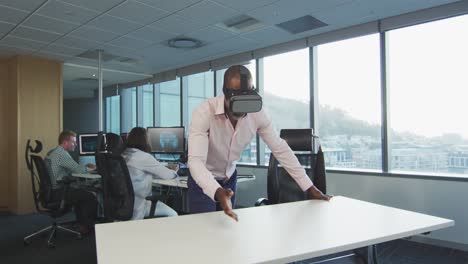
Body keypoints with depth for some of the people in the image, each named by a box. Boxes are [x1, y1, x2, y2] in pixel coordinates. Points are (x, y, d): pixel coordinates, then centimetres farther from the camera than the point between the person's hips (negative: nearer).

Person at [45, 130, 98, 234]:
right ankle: (86, 226, 9)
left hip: (51, 190, 11)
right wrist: (89, 168, -1)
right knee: (91, 197, -6)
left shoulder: (52, 153, 15)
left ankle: (81, 223, 27)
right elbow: (78, 169, -21)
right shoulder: (61, 154, -17)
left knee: (80, 193, 26)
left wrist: (86, 167, 9)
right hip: (58, 192, -11)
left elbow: (72, 169, 19)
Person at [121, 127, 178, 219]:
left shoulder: (123, 155, 8)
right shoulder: (144, 157, -15)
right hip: (135, 209, -8)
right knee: (173, 215, 4)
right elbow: (166, 175, -5)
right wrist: (174, 173, 18)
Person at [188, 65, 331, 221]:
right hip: (204, 181, -3)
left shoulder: (257, 114, -18)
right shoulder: (204, 113, -30)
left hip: (229, 178, 4)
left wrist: (310, 187, -10)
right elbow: (195, 160, -38)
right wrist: (217, 192, -57)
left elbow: (281, 149, -10)